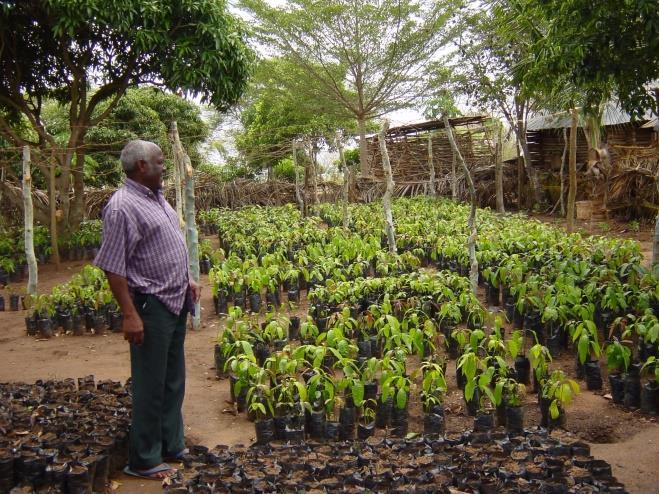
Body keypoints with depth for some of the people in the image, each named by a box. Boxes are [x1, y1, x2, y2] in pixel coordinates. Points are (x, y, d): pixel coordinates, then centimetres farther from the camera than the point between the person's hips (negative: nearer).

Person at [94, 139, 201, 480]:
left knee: (174, 381, 18)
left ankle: (172, 446, 33)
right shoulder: (122, 207, -18)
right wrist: (130, 314, -22)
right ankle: (144, 461, 17)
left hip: (176, 302, 9)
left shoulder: (157, 198, 11)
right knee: (151, 385, 2)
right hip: (151, 307, -9)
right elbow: (112, 268, -20)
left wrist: (187, 280, 18)